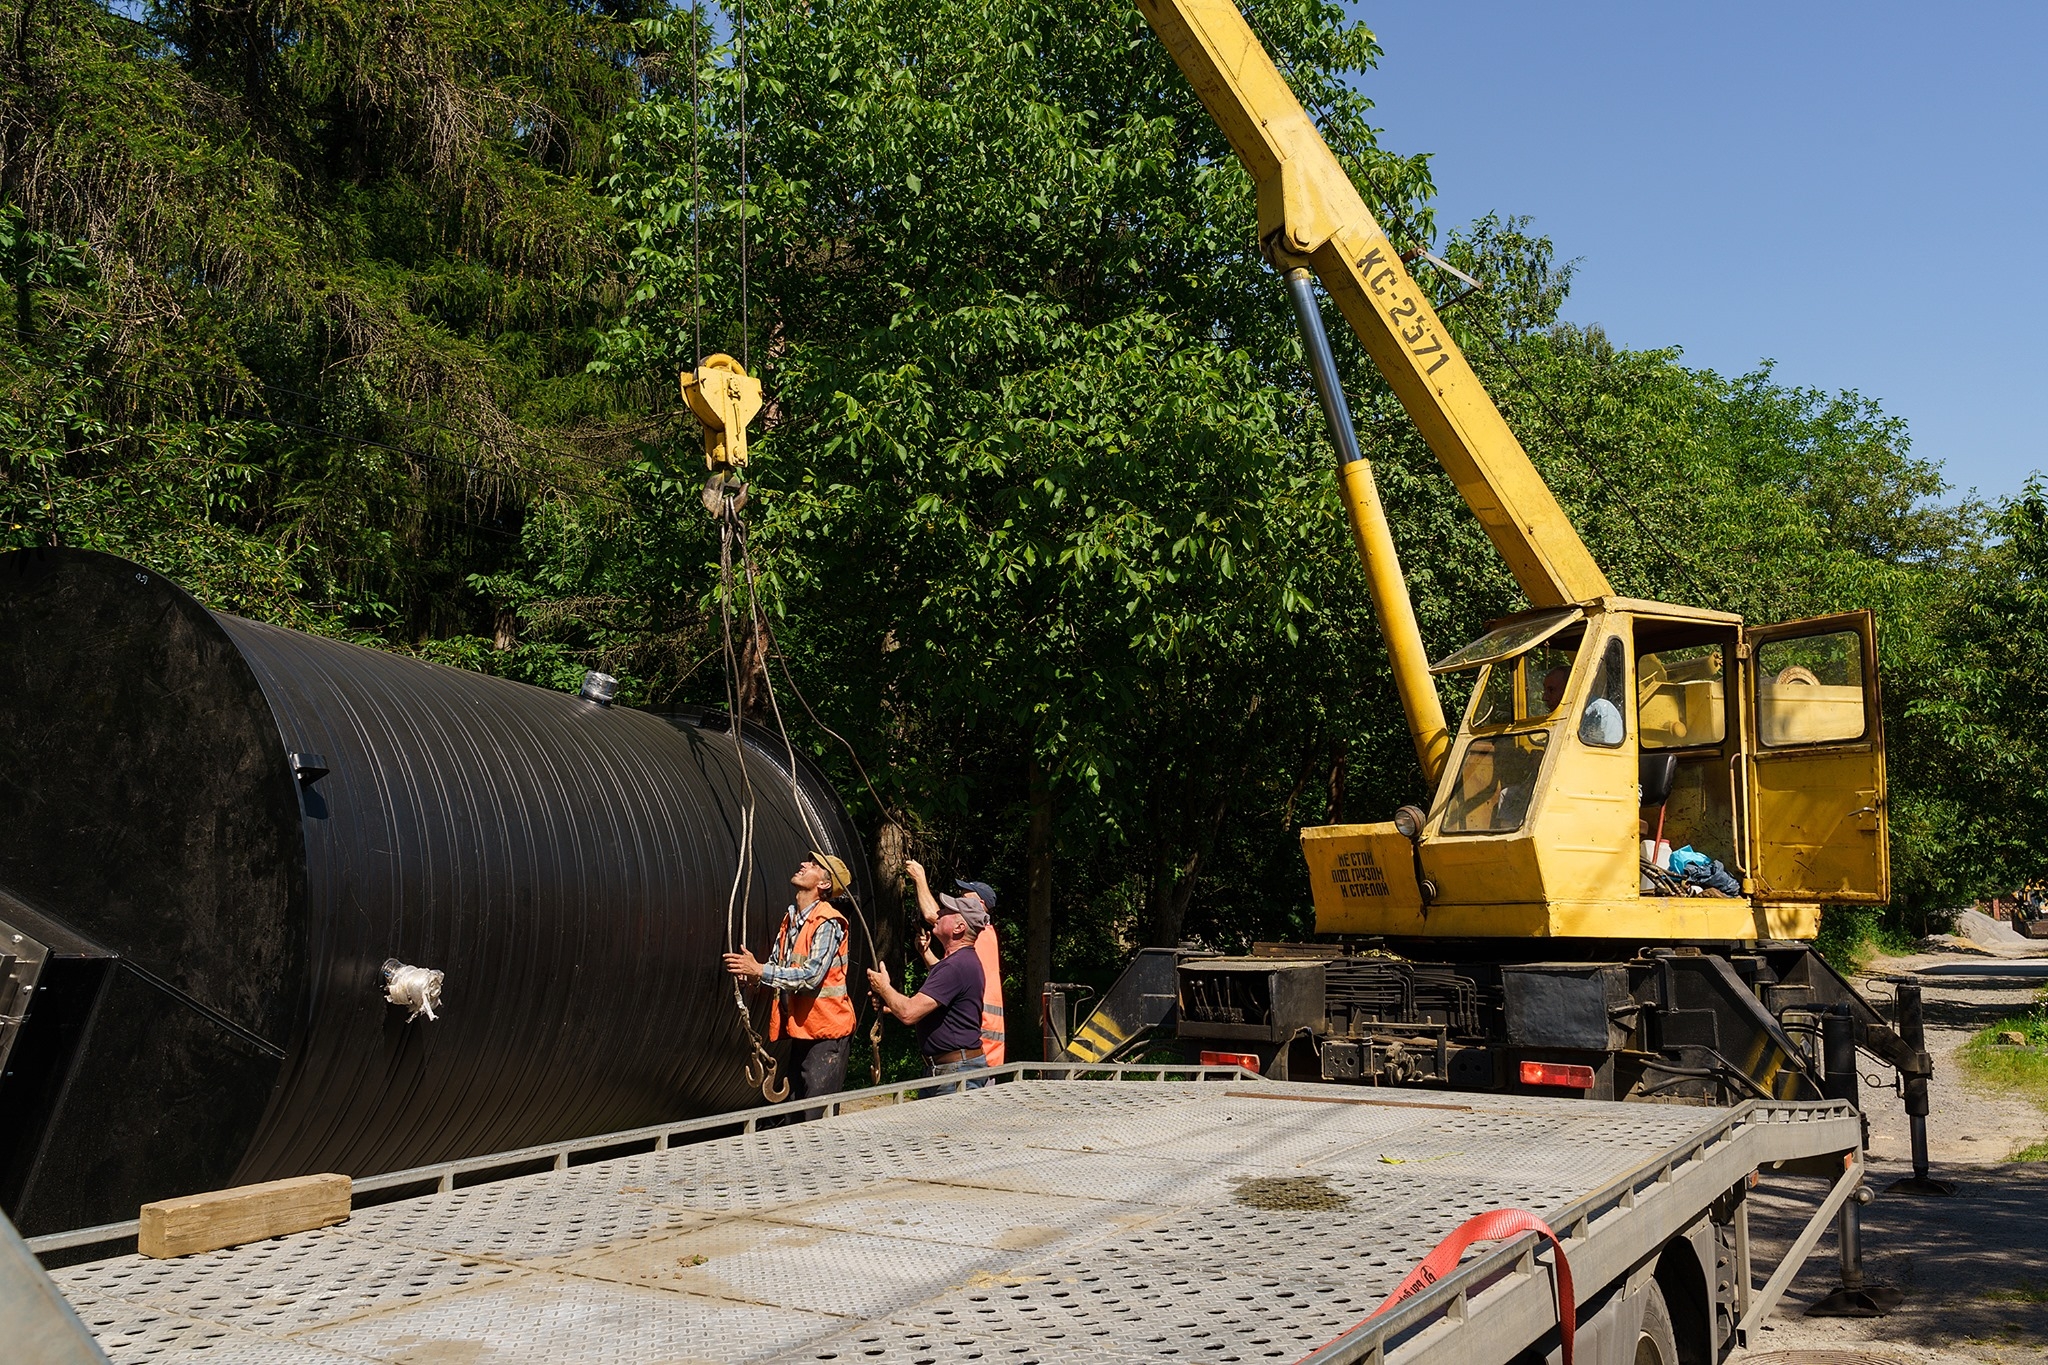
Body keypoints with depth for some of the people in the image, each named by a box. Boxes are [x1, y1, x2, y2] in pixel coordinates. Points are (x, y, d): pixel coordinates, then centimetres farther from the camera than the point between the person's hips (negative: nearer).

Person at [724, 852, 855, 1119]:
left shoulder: (828, 924, -15)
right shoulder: (790, 918, 12)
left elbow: (811, 976, -24)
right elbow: (776, 965, 15)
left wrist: (759, 970, -23)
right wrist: (750, 970, -7)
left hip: (826, 1031, -9)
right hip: (801, 1029, 9)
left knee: (817, 1117, -7)